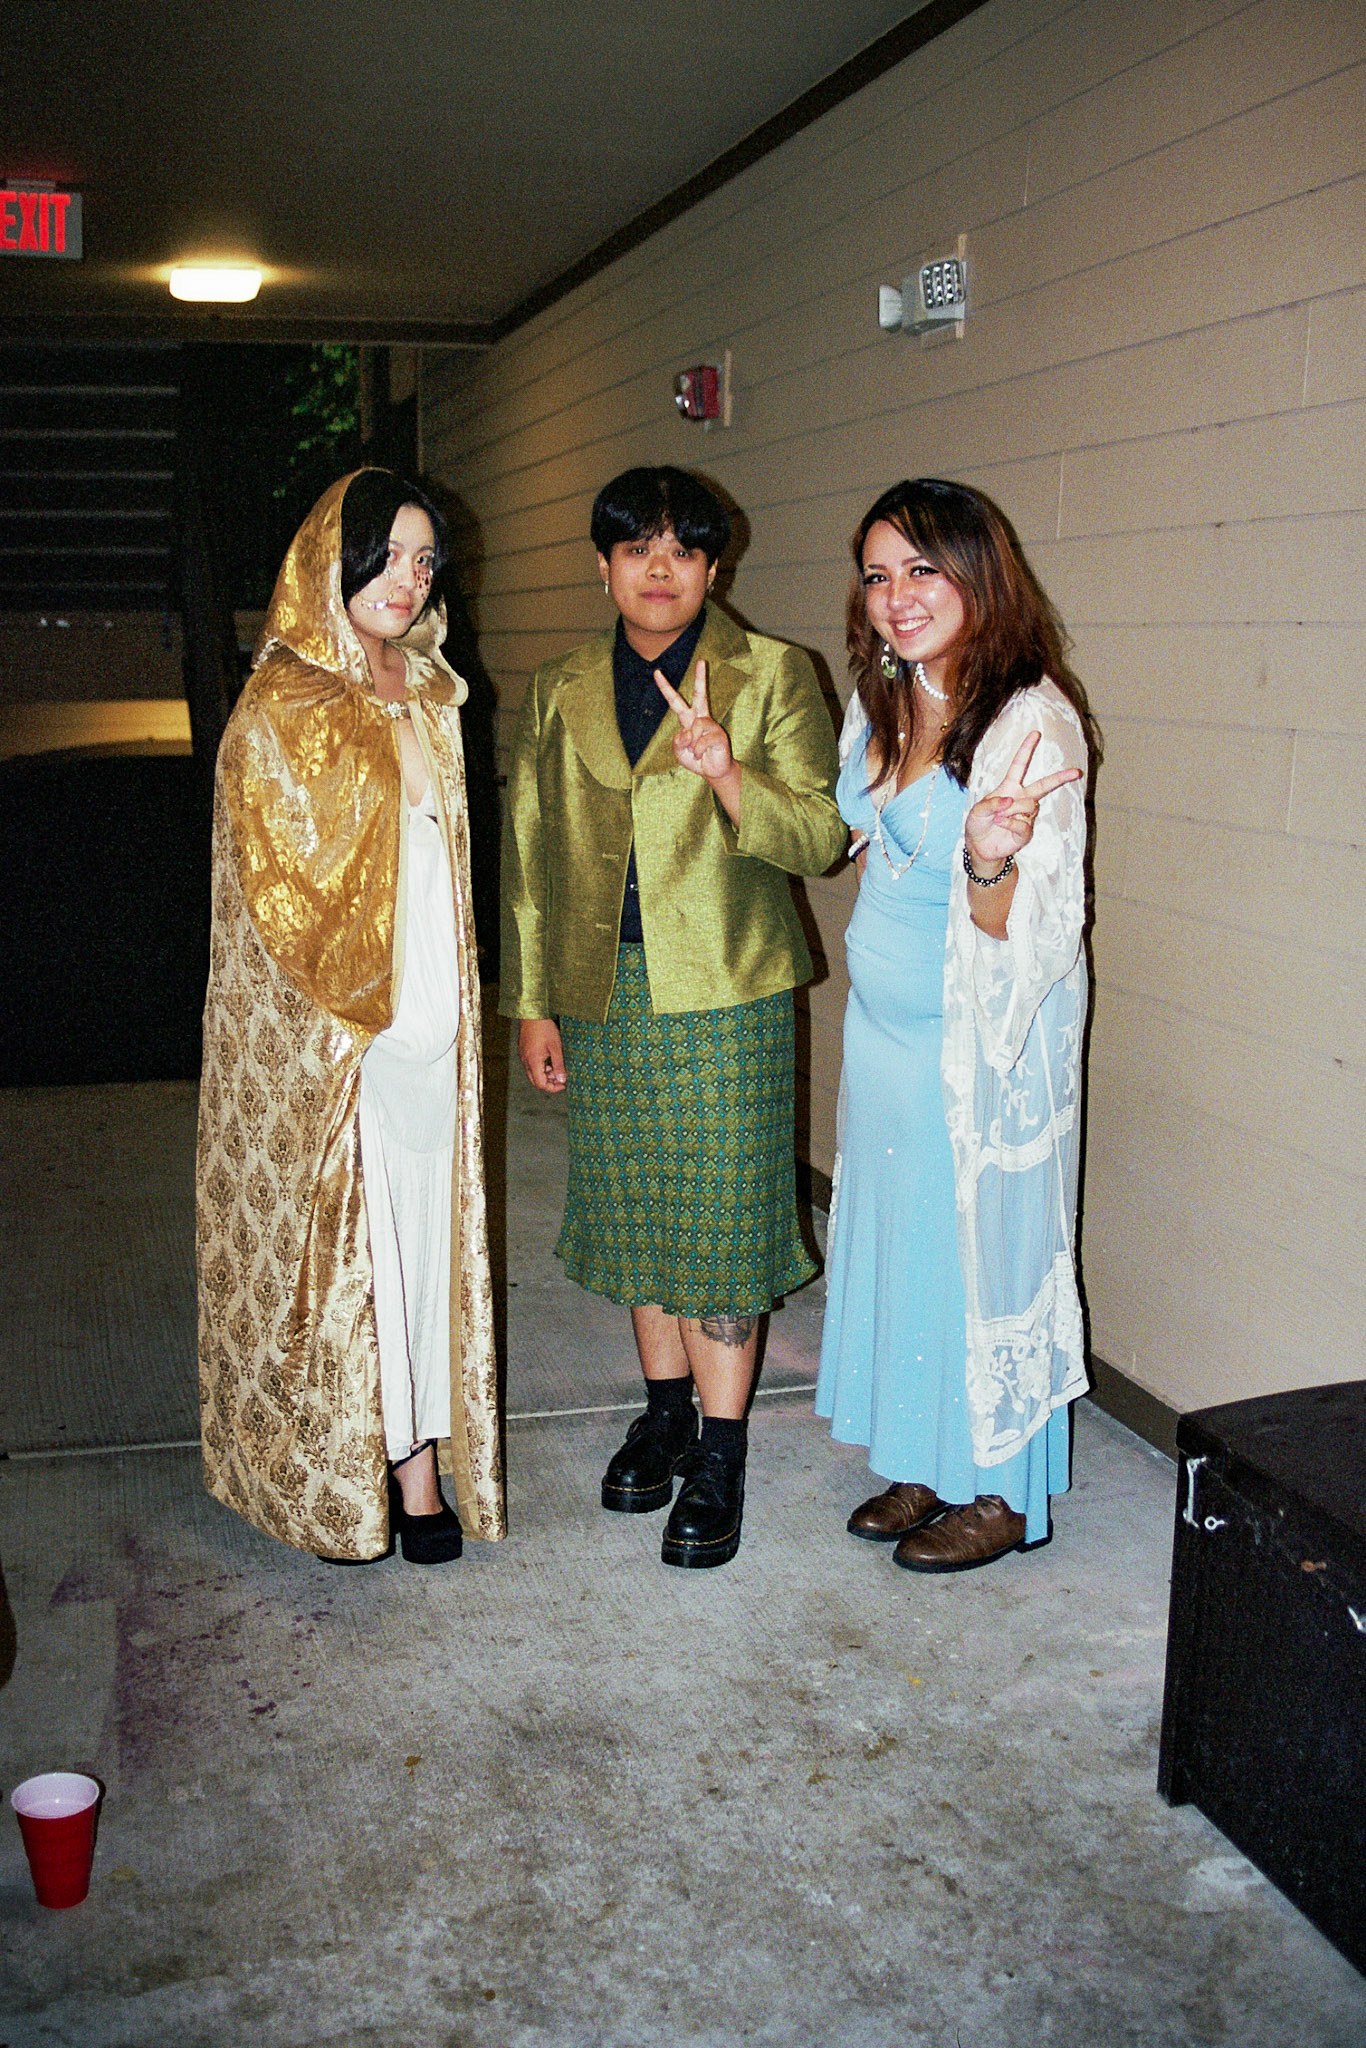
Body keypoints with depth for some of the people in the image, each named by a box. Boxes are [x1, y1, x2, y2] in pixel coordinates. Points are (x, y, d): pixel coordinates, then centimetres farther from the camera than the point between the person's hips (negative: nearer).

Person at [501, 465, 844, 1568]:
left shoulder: (772, 675, -2)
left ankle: (720, 1457, 12)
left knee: (720, 1218, 0)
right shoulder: (558, 692, 9)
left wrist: (731, 780, -27)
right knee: (636, 1212, 13)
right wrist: (531, 1002, 10)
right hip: (602, 998, 4)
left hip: (724, 994, -4)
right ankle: (666, 1412, 31)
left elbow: (823, 836, -8)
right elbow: (530, 854, 13)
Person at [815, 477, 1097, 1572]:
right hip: (886, 1026, 8)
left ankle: (1002, 1492, 24)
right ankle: (926, 1467, 33)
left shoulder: (1032, 723, -20)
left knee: (983, 1244, 4)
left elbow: (1026, 936, -21)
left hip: (983, 1039, -8)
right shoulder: (882, 705, 3)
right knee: (896, 1236, 15)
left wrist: (989, 863, -42)